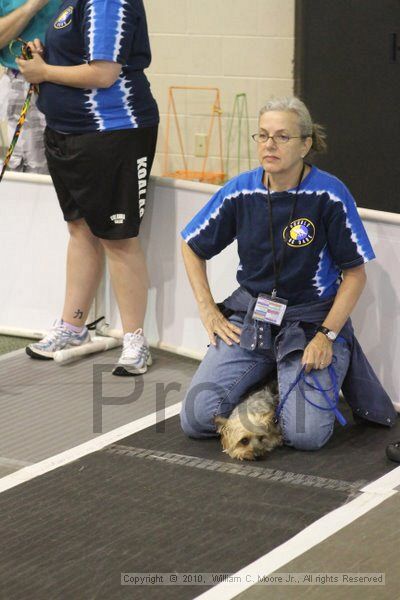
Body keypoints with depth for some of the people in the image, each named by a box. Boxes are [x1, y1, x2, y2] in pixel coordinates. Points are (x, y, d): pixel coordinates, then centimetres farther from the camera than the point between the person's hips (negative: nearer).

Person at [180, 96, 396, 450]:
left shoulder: (329, 194, -13)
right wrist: (208, 310, 4)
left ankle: (339, 368, 11)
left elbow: (355, 274, -6)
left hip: (311, 321, -3)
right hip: (250, 316, 3)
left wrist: (327, 336, -15)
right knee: (197, 420, -12)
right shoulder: (241, 191, -3)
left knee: (305, 435, -21)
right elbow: (192, 246, 12)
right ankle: (265, 378, 17)